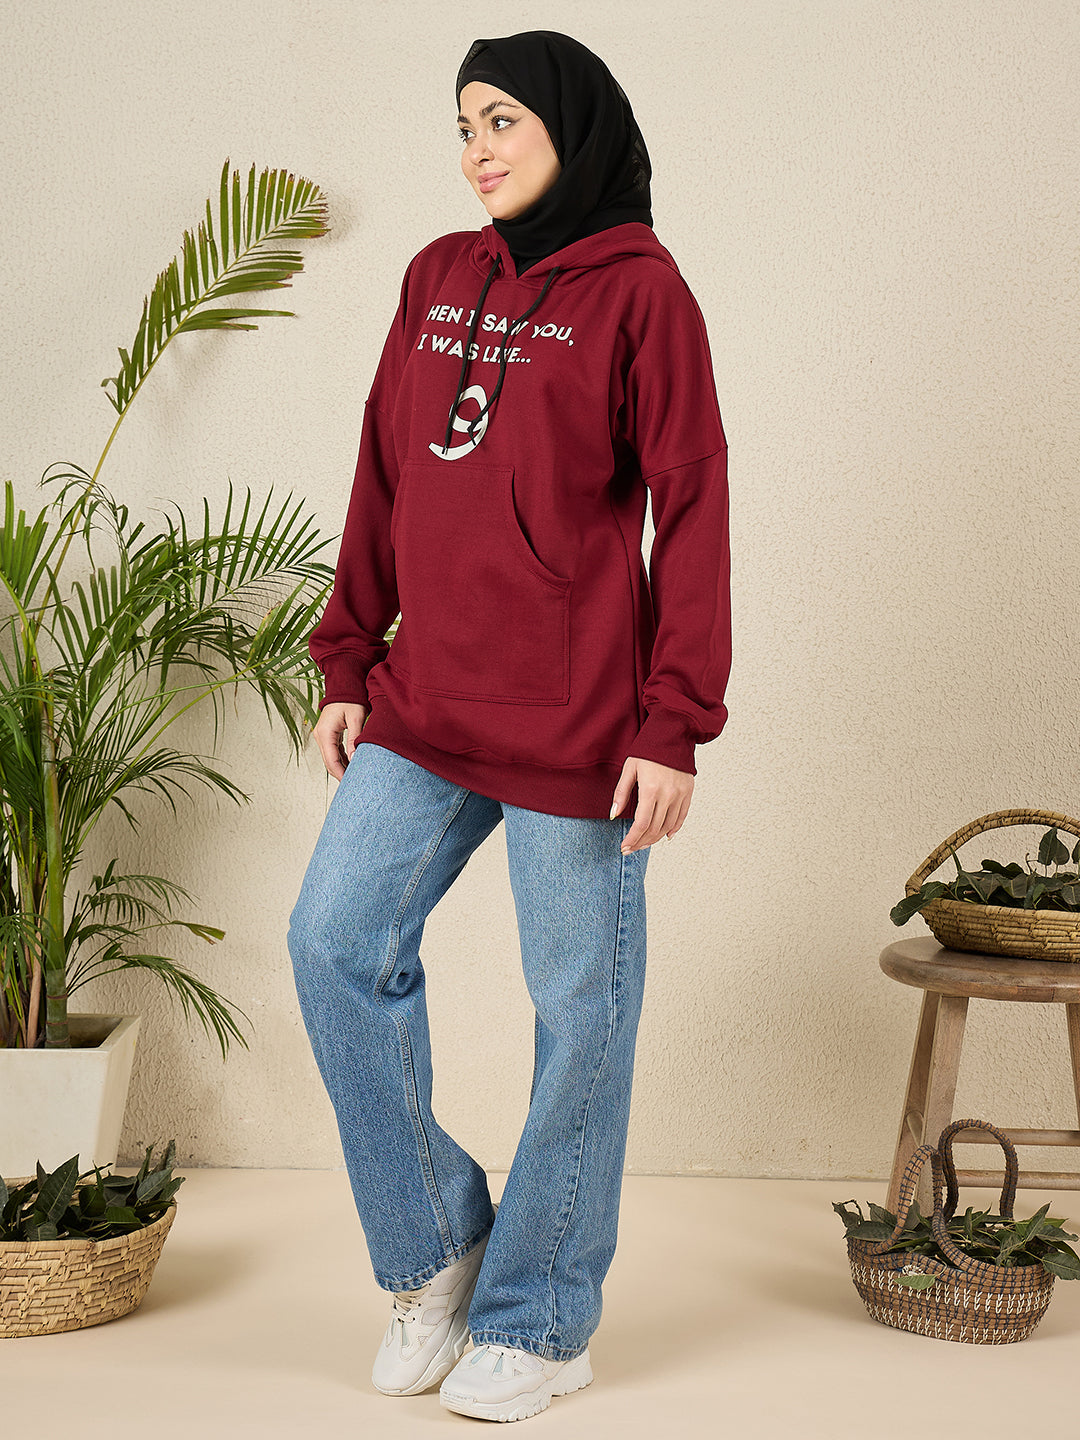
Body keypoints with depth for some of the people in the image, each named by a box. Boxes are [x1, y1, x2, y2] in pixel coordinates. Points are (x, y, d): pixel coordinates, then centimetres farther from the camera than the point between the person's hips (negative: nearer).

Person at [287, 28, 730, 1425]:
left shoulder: (637, 289, -4)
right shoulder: (437, 279, 13)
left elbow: (692, 510, -8)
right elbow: (383, 484, 15)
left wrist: (673, 727, -13)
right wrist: (349, 665, 10)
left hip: (576, 720, -6)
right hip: (423, 710, 6)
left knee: (580, 1008, 4)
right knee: (336, 945, 1)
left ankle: (538, 1320, 21)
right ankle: (436, 1248, 20)